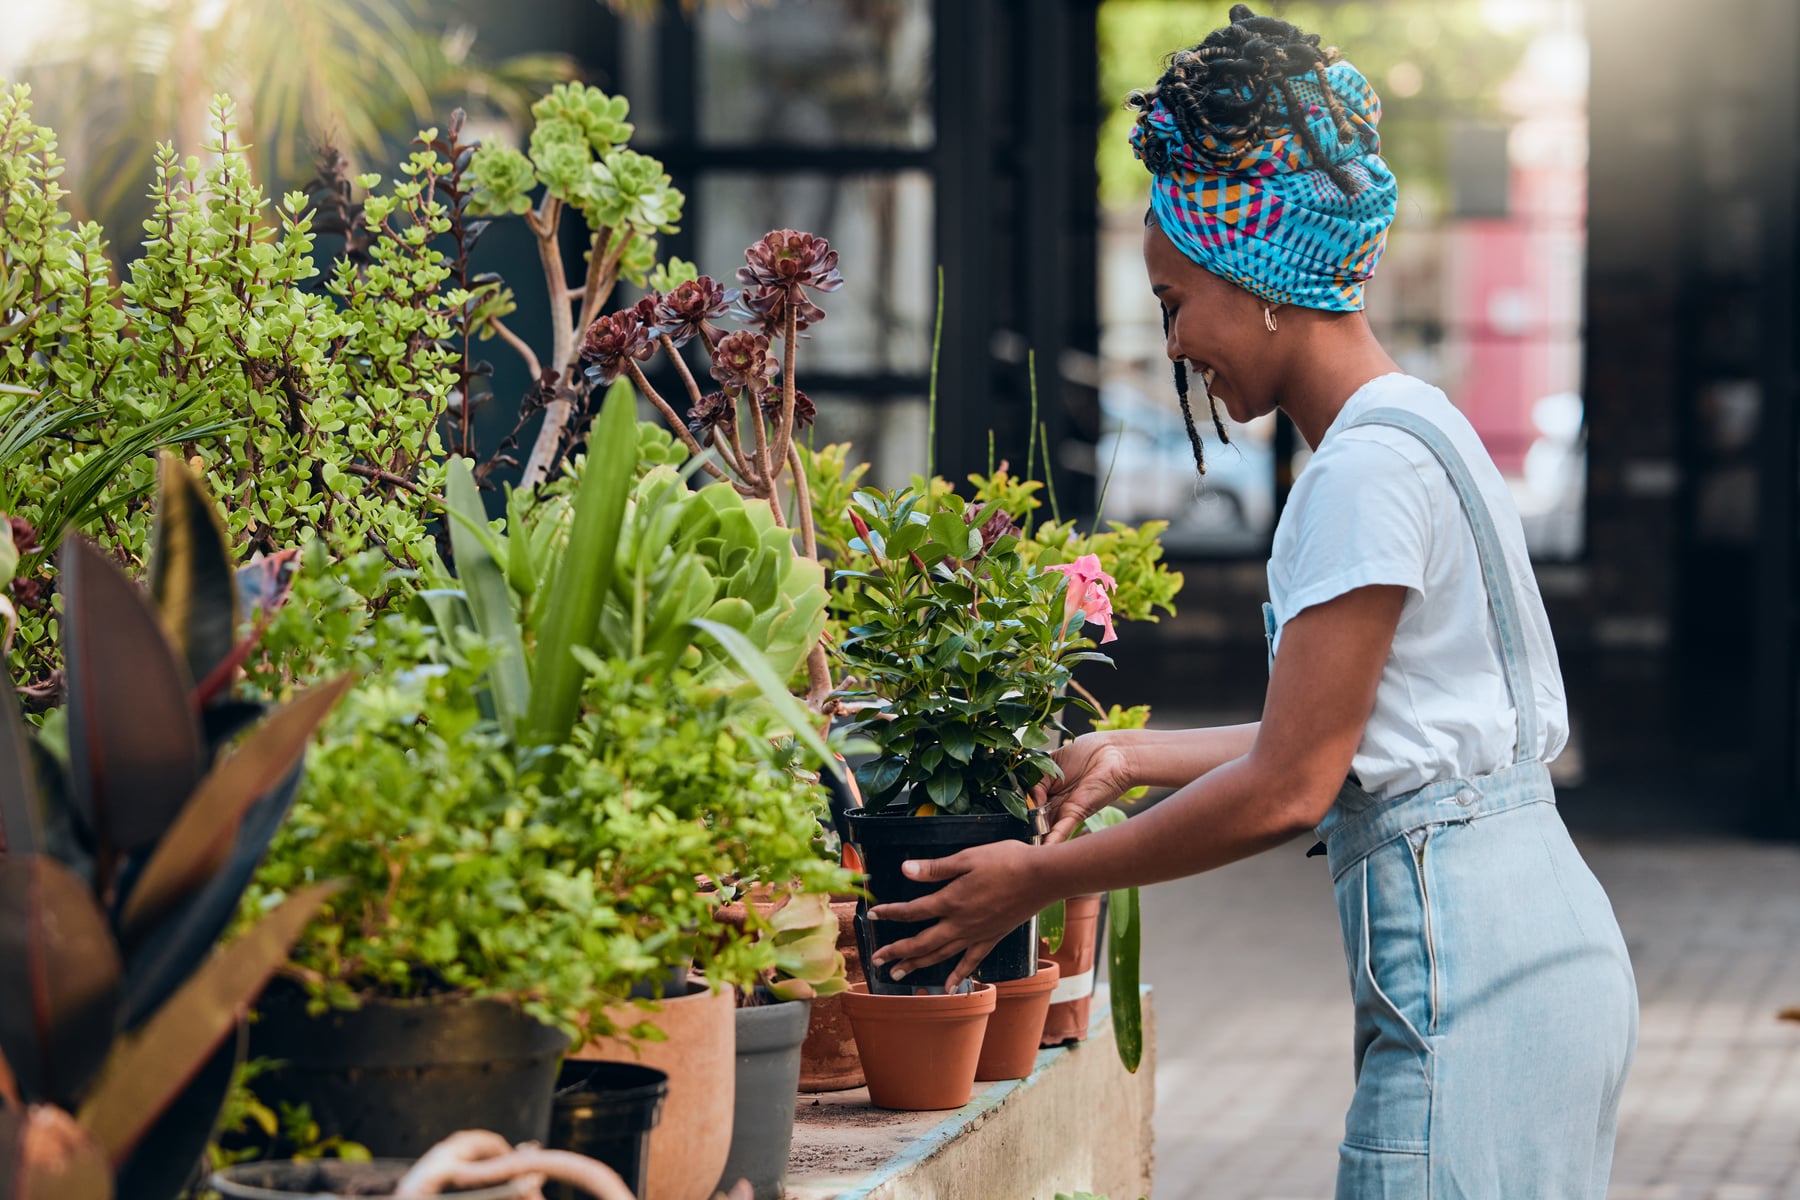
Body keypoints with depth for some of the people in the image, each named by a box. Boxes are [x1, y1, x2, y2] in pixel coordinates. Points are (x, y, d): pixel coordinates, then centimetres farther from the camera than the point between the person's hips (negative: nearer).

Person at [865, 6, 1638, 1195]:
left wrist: (1037, 879, -6)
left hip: (1470, 979, -10)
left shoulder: (1370, 465, -14)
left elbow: (1290, 786, -15)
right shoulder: (1415, 430, 16)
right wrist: (1135, 757, 26)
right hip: (1545, 949, 10)